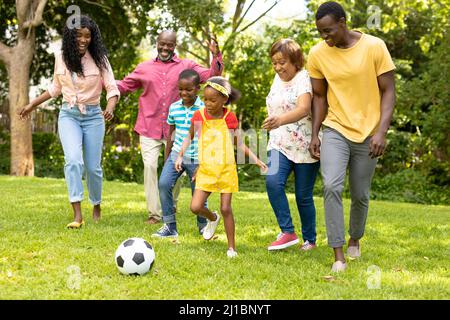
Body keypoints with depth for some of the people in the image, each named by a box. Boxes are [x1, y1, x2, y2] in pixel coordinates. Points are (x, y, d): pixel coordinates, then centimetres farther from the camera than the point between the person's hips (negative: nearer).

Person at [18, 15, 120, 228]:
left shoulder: (99, 59, -5)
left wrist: (110, 107, -27)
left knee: (93, 167, 4)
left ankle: (96, 206, 32)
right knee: (73, 160, -21)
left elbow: (112, 88, -7)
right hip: (68, 115, 1)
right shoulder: (61, 58, 1)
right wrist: (32, 105, 19)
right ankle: (77, 215, -23)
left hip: (93, 116, -1)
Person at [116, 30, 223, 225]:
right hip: (149, 127, 0)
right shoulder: (144, 68, 11)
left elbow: (211, 77, 2)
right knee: (149, 166, -9)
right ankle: (154, 214, -1)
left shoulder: (186, 66, 7)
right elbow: (123, 86, 18)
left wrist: (216, 56, -12)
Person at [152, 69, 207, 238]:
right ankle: (170, 226, -8)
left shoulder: (204, 109, -8)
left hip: (197, 159, -3)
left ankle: (204, 227, 28)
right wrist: (166, 159, 14)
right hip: (176, 154, 3)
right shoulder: (174, 108, 4)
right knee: (164, 183, -16)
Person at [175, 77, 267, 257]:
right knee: (195, 207, -9)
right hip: (205, 169, 1)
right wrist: (180, 156, 2)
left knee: (226, 208, -1)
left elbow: (238, 142, 9)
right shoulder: (199, 116, -3)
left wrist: (254, 158, 3)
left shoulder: (229, 118, -3)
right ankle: (212, 218, 25)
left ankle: (231, 247, 12)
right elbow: (189, 137, 14)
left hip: (226, 170, -1)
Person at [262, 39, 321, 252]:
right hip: (281, 144, 6)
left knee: (303, 196, 2)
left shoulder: (304, 79, -13)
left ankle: (310, 240, 21)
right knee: (273, 181, -20)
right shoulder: (278, 79, 12)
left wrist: (280, 121, -47)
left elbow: (304, 109, -31)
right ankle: (287, 233, -12)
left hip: (305, 146, -6)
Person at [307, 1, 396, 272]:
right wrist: (314, 134, 1)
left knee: (361, 195, 10)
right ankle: (339, 255, -15)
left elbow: (388, 92, -7)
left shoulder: (374, 47, -10)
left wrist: (381, 132, -17)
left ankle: (355, 240, 38)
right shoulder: (318, 54, -4)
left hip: (367, 134, 0)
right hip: (335, 131, 1)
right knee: (332, 187, -20)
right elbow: (319, 96, 7)